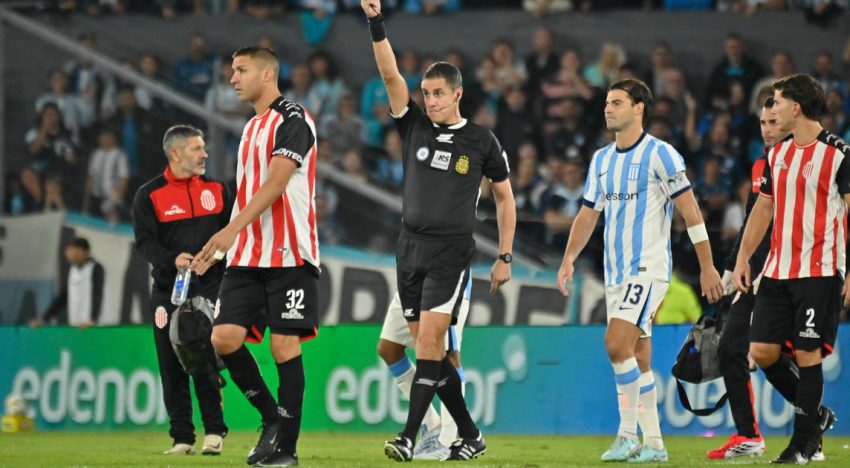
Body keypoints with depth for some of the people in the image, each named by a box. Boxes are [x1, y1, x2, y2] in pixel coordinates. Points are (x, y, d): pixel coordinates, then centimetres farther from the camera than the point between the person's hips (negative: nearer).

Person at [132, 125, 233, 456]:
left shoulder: (216, 189, 10)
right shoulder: (149, 195, 1)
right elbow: (144, 241, -8)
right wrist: (171, 260, -24)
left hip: (210, 287, 0)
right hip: (168, 290, 0)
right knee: (172, 366, 1)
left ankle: (214, 431, -2)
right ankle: (182, 438, 7)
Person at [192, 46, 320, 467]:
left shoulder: (293, 120, -8)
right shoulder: (252, 128, 20)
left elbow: (276, 183, -19)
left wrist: (233, 228, -28)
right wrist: (217, 247, 23)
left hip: (288, 254, -8)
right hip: (247, 255, 8)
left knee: (284, 345, -7)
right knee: (225, 338, -5)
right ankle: (273, 417, 11)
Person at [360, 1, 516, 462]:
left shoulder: (481, 141, -1)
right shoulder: (415, 126, 6)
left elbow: (504, 198, 7)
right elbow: (390, 74, -4)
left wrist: (504, 257, 3)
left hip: (451, 250, -5)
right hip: (410, 246, 5)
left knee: (429, 342, -15)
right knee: (430, 350, 6)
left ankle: (409, 437, -19)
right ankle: (470, 435, 17)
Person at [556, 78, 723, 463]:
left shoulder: (659, 154, -9)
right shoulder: (601, 160, 13)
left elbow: (691, 212, -9)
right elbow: (587, 214, 20)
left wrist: (707, 267, -11)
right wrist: (569, 258, 6)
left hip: (648, 269, -7)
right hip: (616, 272, 7)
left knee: (617, 344, -20)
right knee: (637, 359, 8)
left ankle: (628, 433, -12)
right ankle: (653, 444, 12)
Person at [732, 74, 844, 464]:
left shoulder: (838, 154, -8)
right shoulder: (777, 154, 13)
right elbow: (763, 209, 20)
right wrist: (742, 259, 13)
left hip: (819, 271, -7)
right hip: (777, 271, 7)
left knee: (808, 354, -6)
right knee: (762, 351, 2)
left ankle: (804, 441, 2)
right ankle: (815, 415, 21)